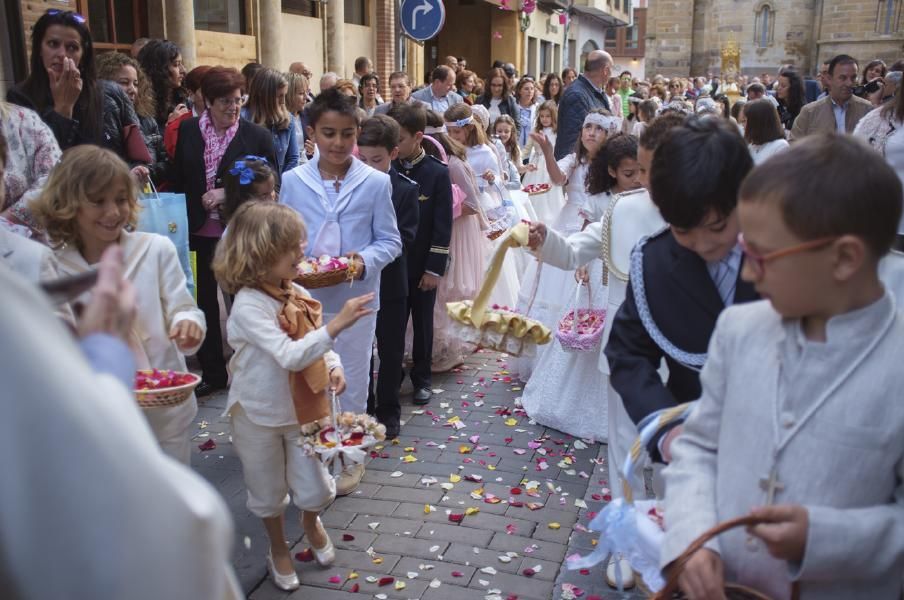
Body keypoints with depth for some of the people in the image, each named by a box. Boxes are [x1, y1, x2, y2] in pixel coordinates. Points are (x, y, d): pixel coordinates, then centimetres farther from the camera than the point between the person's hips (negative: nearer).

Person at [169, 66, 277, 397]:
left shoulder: (257, 136, -5)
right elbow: (176, 179, 7)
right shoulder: (188, 131, 3)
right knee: (204, 301, 12)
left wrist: (227, 193, -14)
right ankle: (212, 372, 27)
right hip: (199, 232, 3)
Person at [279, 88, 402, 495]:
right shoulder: (292, 181, -1)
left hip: (355, 299, -1)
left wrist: (365, 260, -20)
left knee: (350, 383, 12)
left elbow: (390, 240, -1)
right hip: (305, 298, 1)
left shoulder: (376, 183, -5)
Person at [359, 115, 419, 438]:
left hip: (390, 283, -2)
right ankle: (363, 407, 29)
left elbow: (404, 239, -14)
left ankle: (388, 410, 25)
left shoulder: (406, 189, -8)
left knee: (390, 350, 10)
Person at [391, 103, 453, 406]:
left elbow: (443, 225, -9)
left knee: (422, 322, 11)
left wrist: (434, 268, -12)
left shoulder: (438, 173, -9)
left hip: (422, 265, -2)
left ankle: (422, 378, 25)